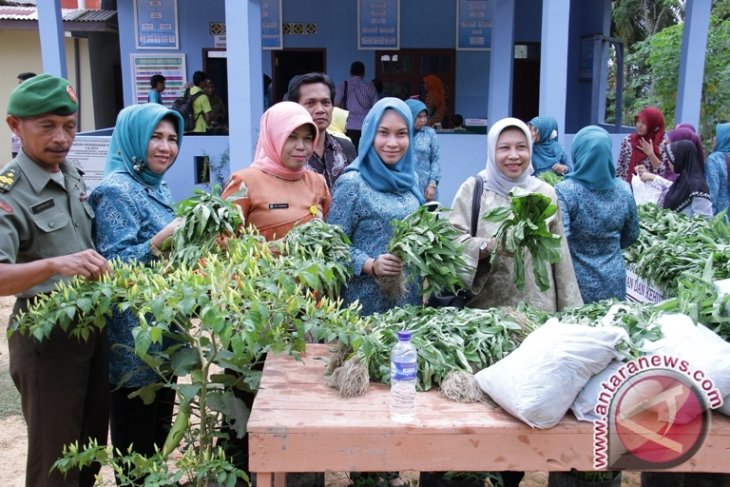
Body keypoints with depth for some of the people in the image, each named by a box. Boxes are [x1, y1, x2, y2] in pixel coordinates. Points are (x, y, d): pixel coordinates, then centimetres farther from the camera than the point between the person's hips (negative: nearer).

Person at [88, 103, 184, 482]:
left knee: (159, 432, 20)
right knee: (136, 442, 4)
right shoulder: (117, 190, -15)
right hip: (134, 337, -9)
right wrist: (163, 239, -31)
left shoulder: (158, 186, 11)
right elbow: (113, 267, -22)